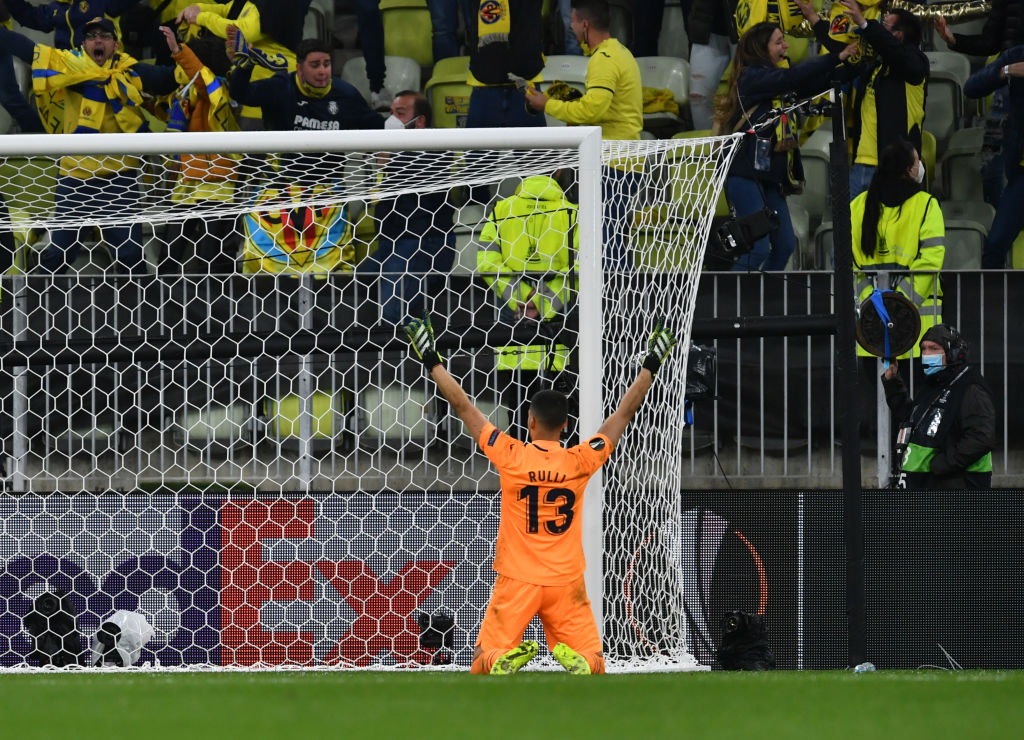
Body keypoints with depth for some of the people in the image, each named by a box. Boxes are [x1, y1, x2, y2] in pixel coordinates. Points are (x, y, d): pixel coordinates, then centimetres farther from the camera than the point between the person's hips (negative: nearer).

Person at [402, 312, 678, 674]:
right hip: (567, 583, 1)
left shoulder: (511, 457, -9)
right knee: (594, 666, 6)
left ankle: (507, 657, -28)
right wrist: (650, 366, 17)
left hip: (516, 582, -1)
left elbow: (463, 406, -1)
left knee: (482, 663, 6)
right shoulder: (580, 462, -6)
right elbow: (624, 413, 6)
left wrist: (432, 362, 8)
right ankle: (576, 659, -28)